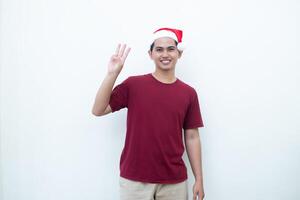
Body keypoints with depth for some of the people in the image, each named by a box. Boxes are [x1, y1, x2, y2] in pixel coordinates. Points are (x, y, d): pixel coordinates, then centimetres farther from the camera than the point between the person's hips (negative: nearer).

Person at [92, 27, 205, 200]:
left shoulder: (189, 93, 0)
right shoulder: (133, 84, -4)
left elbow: (192, 137, 4)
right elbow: (98, 110, -8)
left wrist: (199, 179, 4)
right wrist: (112, 74, -17)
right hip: (134, 178, -1)